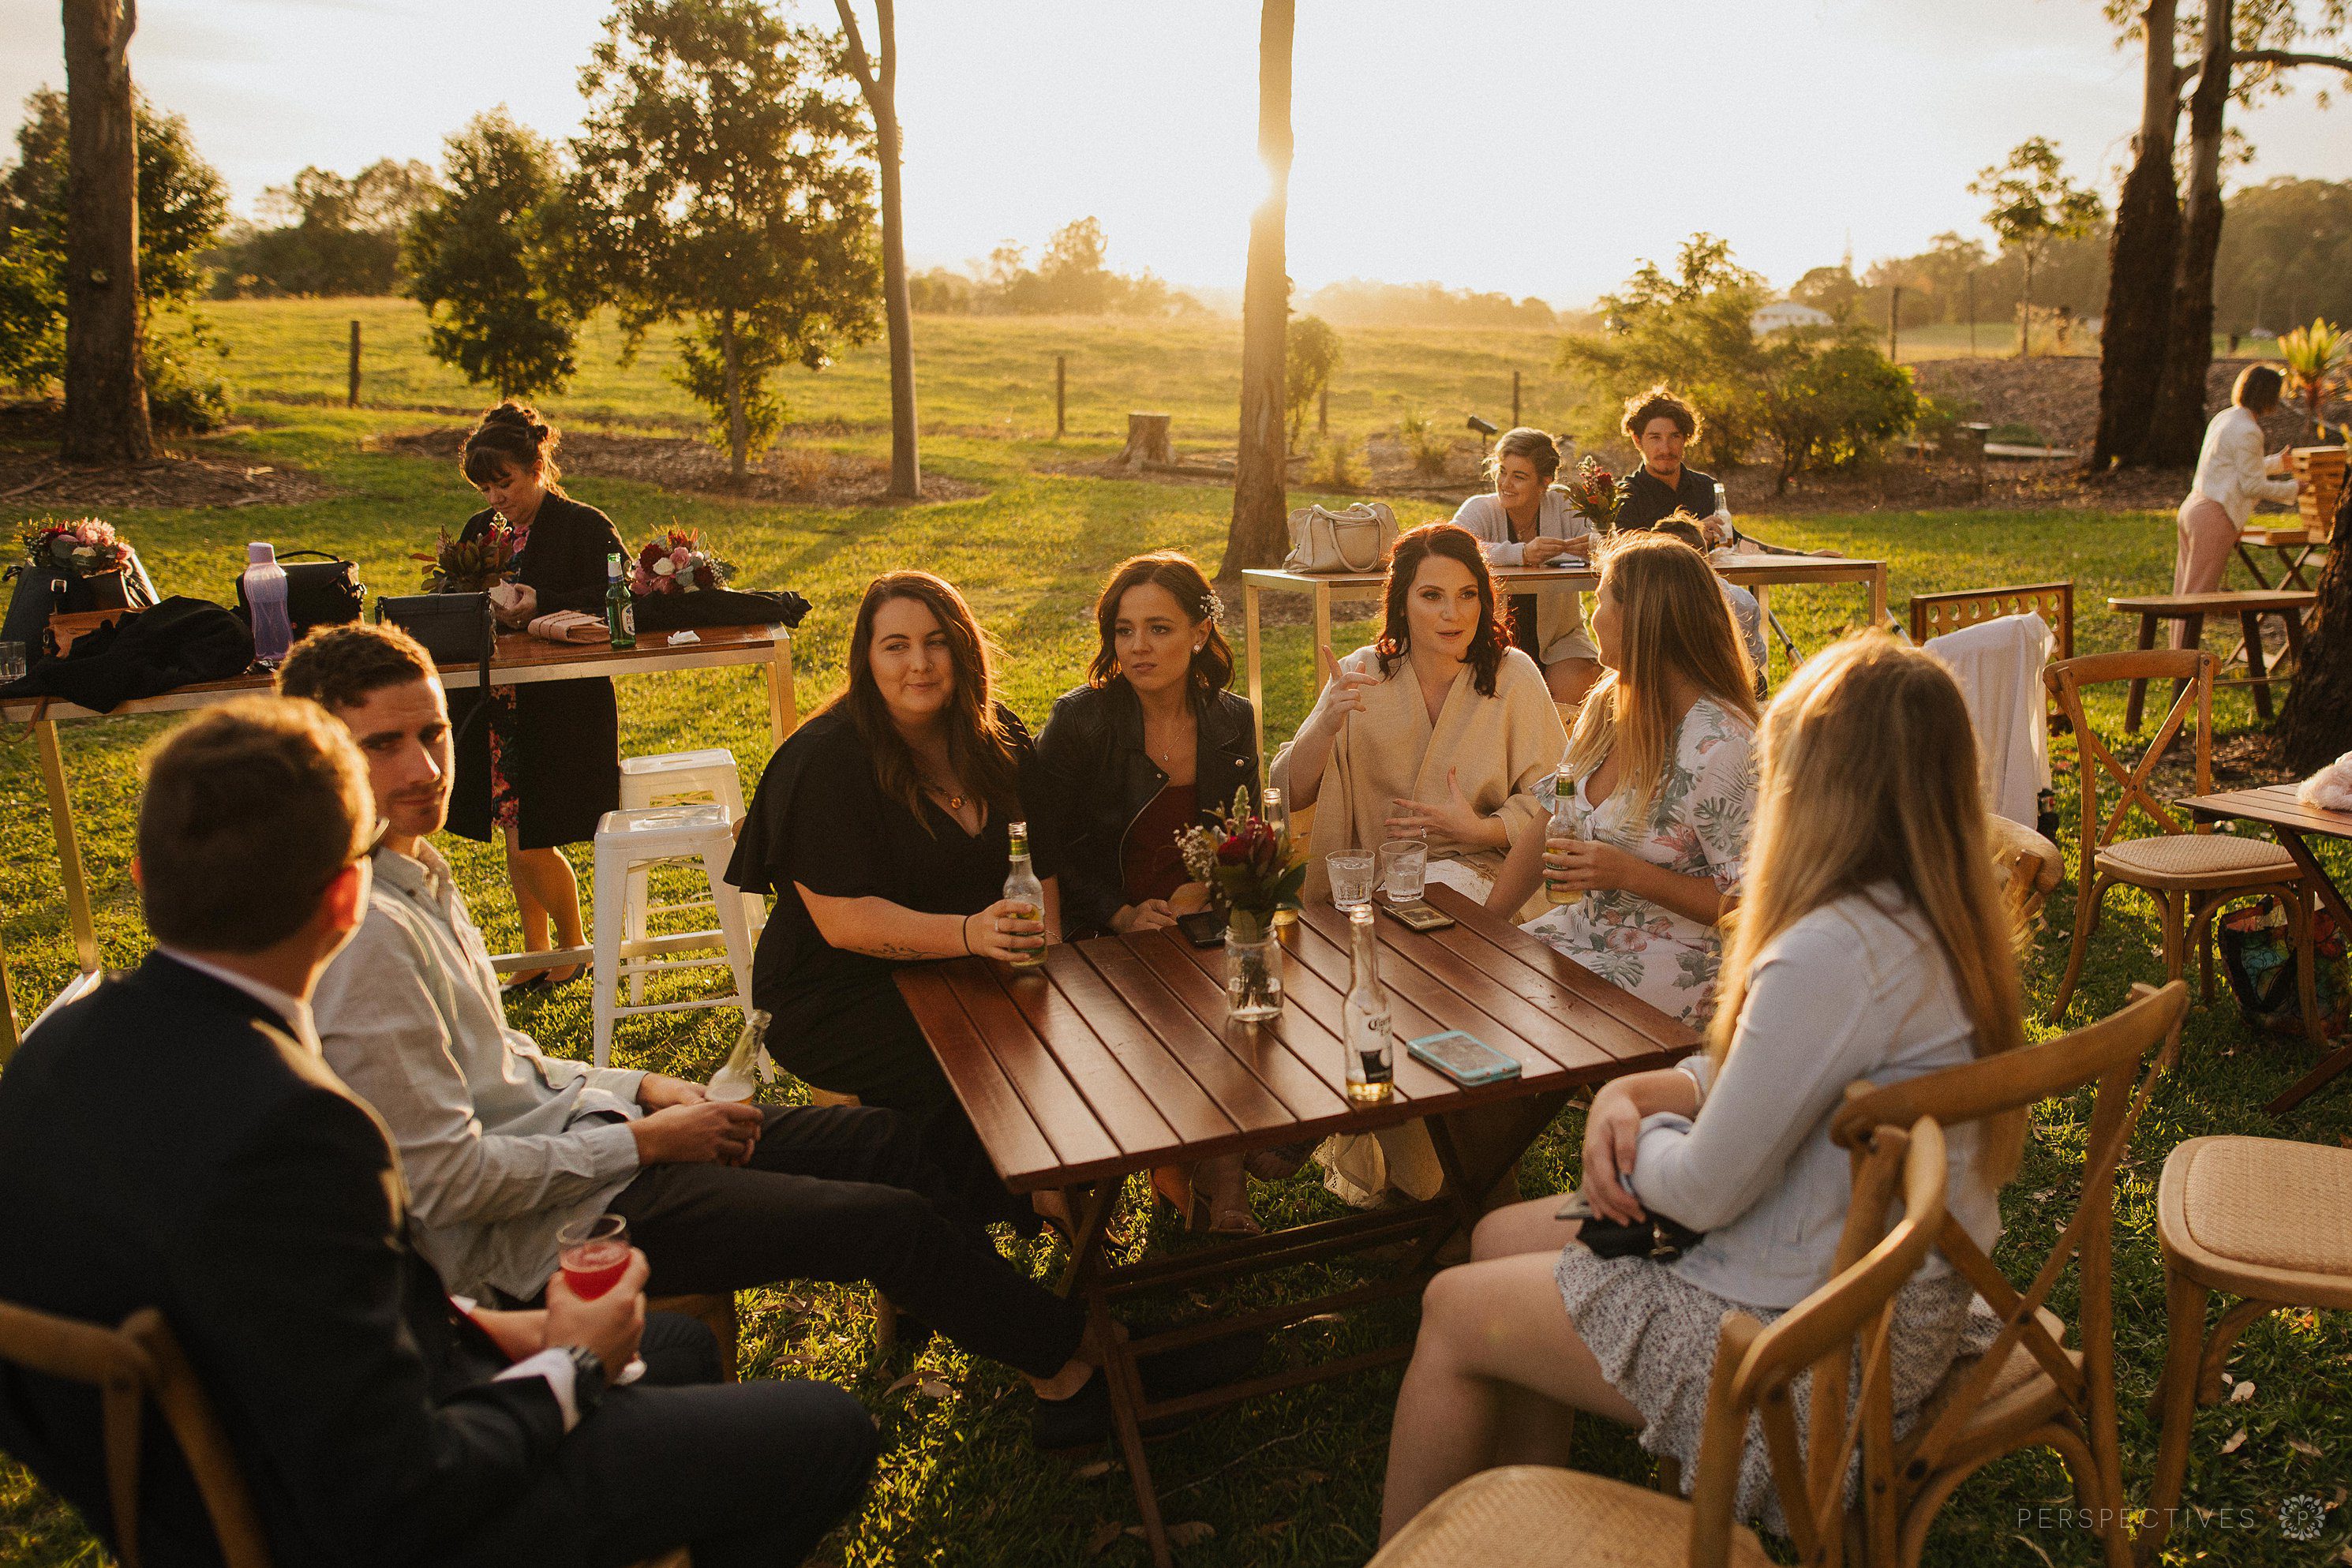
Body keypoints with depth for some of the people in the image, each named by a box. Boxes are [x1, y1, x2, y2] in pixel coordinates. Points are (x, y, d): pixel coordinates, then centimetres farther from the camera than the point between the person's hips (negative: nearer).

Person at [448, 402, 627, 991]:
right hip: (497, 706, 6)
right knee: (515, 840, 11)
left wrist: (537, 605, -26)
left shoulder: (585, 527, -7)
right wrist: (480, 603, -8)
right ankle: (536, 954, 27)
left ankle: (574, 946, 18)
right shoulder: (480, 529, 13)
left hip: (563, 707, -6)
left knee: (532, 844, -6)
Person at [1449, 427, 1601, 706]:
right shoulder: (1480, 510, -8)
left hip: (1561, 638, 2)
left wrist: (1593, 548, -35)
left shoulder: (1564, 507, -2)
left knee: (1572, 690, -22)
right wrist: (1521, 553, -40)